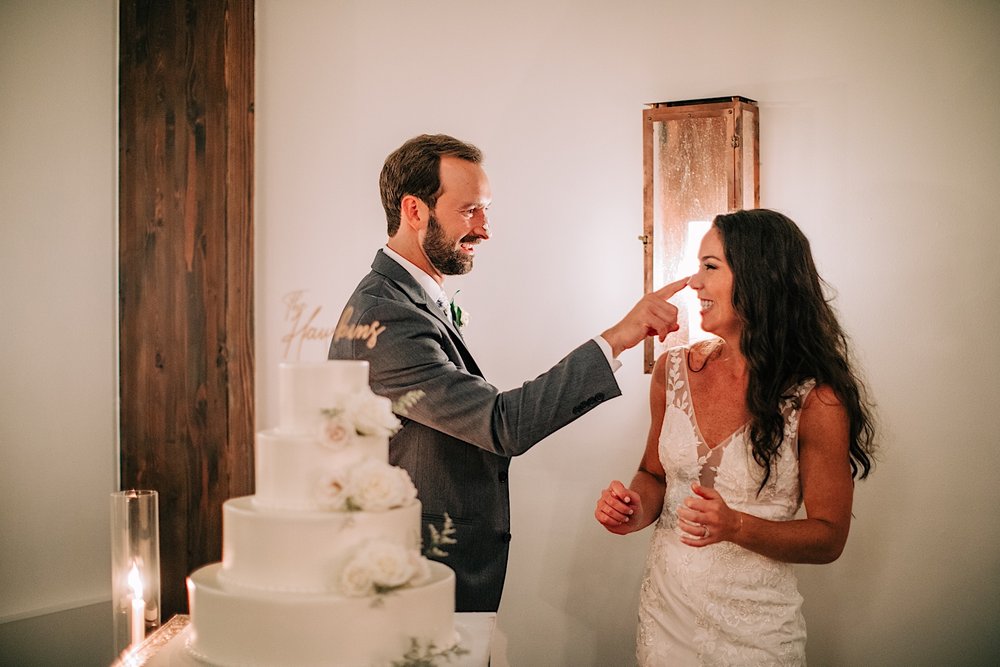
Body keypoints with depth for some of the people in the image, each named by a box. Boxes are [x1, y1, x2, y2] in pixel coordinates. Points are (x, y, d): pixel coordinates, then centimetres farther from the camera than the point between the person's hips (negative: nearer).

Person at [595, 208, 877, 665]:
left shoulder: (815, 400, -15)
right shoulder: (673, 371, -3)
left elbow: (829, 537, -10)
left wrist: (737, 527, -25)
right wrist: (636, 511, -10)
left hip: (754, 627, -4)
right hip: (665, 608, 4)